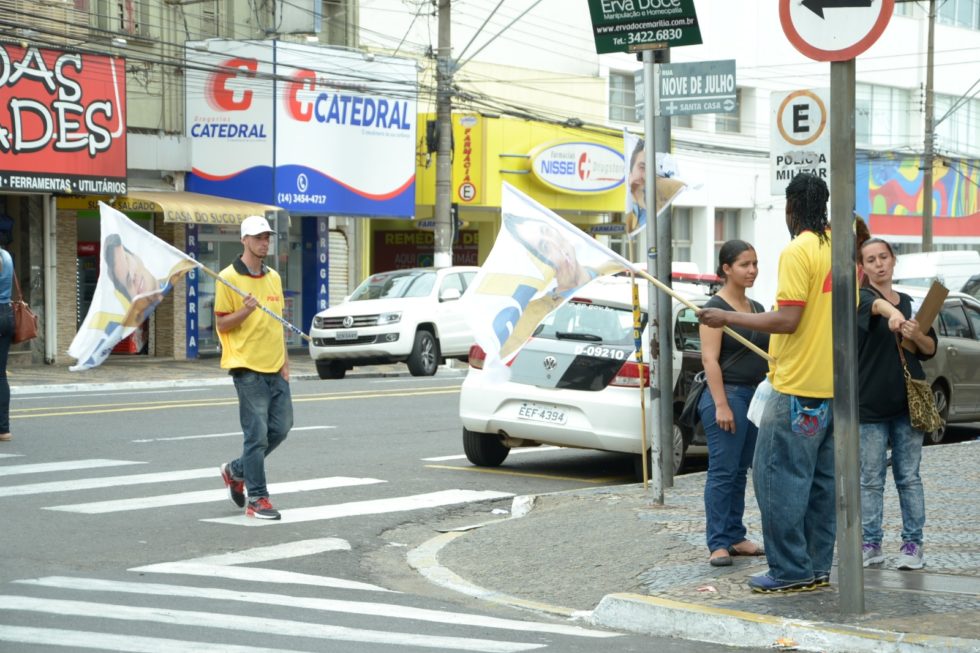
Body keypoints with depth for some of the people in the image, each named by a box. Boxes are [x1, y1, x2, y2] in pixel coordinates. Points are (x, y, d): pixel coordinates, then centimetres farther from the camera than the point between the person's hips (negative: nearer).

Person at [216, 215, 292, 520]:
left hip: (275, 367, 7)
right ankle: (257, 499, 2)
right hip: (248, 368, -7)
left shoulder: (273, 277, 14)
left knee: (281, 427, 9)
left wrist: (284, 358, 14)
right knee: (257, 434, -6)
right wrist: (245, 311, -24)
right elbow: (221, 324, -7)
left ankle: (236, 471, 28)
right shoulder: (229, 278, -7)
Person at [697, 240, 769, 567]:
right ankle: (718, 543, -7)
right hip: (728, 393, -8)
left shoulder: (757, 309, 15)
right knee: (723, 471, -8)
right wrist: (721, 405, -20)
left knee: (740, 471, 11)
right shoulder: (715, 307, -8)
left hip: (756, 396, 8)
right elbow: (710, 359, -14)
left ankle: (736, 537, 16)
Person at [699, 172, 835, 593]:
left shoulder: (798, 252, -15)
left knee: (779, 475, -3)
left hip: (798, 388, -9)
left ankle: (790, 570, -3)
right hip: (833, 385, 9)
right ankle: (817, 567, 17)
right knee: (820, 479, 12)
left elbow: (787, 320, -21)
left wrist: (728, 318, -12)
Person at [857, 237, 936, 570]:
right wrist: (891, 311, -51)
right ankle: (871, 544, 7)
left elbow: (930, 349, 14)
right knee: (870, 480, 2)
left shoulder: (910, 302, 12)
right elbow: (873, 304, -27)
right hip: (870, 403, -3)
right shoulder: (861, 297, -2)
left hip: (907, 402, 3)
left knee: (909, 477, 4)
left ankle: (913, 544, 6)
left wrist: (917, 335, -9)